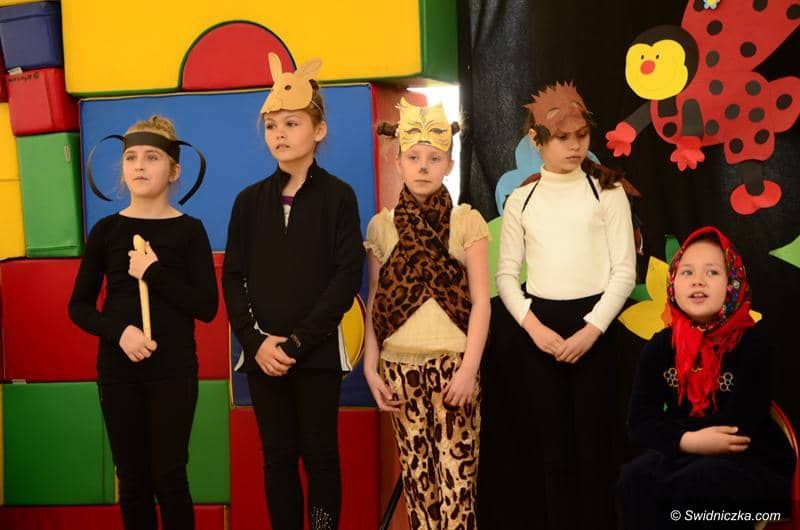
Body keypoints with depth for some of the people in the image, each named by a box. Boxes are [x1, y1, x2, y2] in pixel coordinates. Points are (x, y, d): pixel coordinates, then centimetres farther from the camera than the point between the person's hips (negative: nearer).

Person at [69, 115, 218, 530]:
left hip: (173, 371, -2)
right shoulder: (106, 230, 4)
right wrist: (119, 331, -13)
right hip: (118, 370, 2)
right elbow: (79, 307, 5)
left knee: (169, 478, 1)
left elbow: (207, 307, -7)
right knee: (132, 480, 8)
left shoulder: (189, 230, -1)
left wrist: (154, 273, -15)